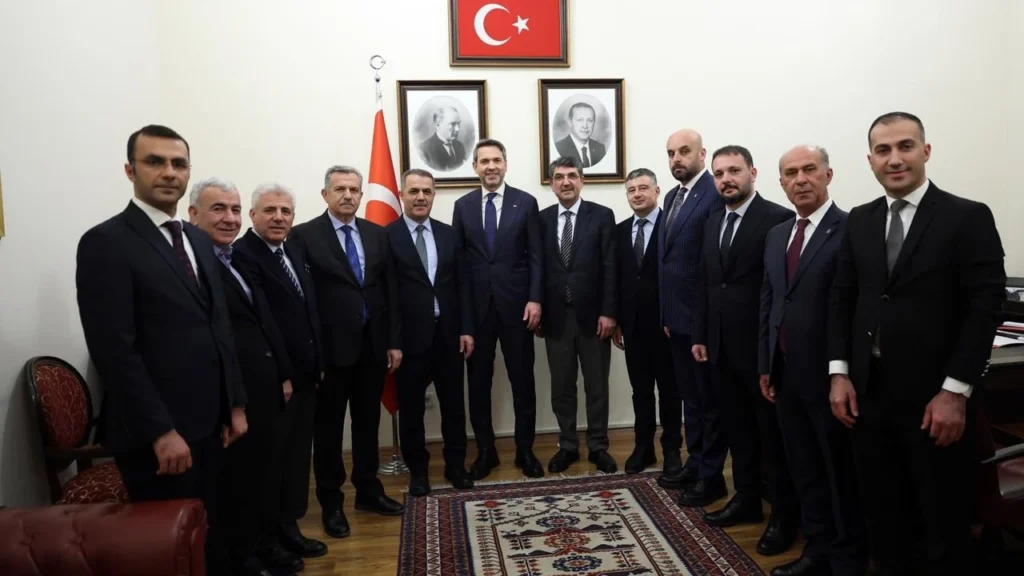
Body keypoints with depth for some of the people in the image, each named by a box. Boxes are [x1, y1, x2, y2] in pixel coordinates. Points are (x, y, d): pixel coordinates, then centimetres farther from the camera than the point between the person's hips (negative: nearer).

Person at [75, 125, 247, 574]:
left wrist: (235, 403, 11)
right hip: (155, 434, -6)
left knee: (207, 537, 17)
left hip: (206, 422, 7)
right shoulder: (105, 243, -11)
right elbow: (114, 350, -17)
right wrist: (161, 432, -18)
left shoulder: (198, 240, 12)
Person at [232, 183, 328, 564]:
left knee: (297, 456, 16)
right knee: (271, 459, 6)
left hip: (303, 374, 8)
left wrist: (317, 362, 15)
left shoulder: (296, 254, 14)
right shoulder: (242, 255, -15)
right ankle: (265, 538, 23)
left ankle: (288, 527, 31)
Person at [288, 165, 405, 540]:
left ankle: (368, 490, 33)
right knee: (329, 427, 9)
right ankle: (331, 502, 24)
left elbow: (390, 290, 8)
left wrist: (394, 341, 4)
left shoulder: (377, 234, 8)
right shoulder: (304, 235, -5)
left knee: (368, 421, 16)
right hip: (330, 347, -4)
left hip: (372, 345, 4)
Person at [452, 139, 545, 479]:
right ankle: (485, 451, 22)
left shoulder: (526, 203, 2)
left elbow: (536, 257, 0)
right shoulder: (463, 206, 7)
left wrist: (535, 299, -9)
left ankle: (525, 450, 21)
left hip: (516, 304, -1)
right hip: (476, 306, 2)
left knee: (523, 381, 6)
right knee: (478, 383, 8)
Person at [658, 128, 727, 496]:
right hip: (678, 315, 9)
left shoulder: (716, 194, -14)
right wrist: (667, 312, 12)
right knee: (690, 395, 19)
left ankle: (712, 475, 18)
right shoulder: (672, 197, 14)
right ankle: (695, 462, 33)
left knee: (710, 397, 5)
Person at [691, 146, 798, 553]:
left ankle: (784, 514, 20)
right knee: (737, 428, 16)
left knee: (773, 432, 6)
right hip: (721, 345, 7)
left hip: (761, 345, -7)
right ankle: (747, 499, 31)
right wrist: (700, 334, 13)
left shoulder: (779, 218, -10)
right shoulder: (713, 223, 13)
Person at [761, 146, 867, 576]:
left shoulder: (851, 229, -10)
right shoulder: (776, 235, 12)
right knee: (805, 471, 16)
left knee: (841, 473, 8)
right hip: (786, 373, 7)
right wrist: (765, 365, 12)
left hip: (828, 374, -6)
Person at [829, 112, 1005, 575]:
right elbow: (842, 299, 8)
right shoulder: (859, 221, 8)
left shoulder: (968, 217, -5)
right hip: (870, 395, 4)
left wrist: (955, 392, -15)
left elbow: (985, 308, -10)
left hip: (935, 399, -4)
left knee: (945, 525, 11)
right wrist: (840, 374, 1)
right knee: (882, 516, 16)